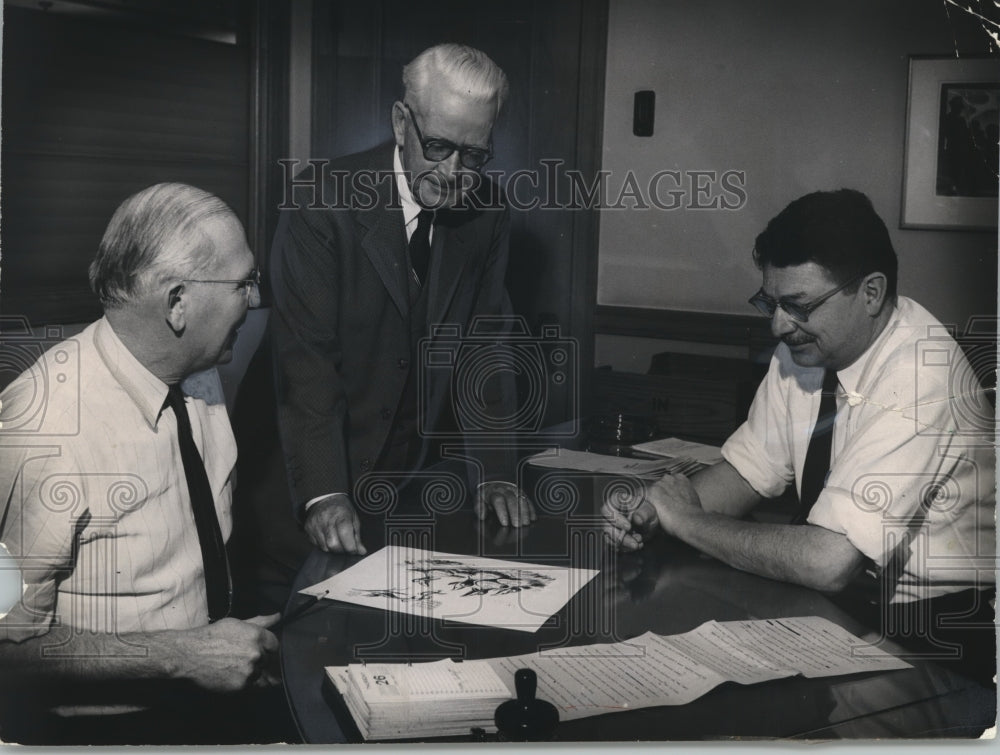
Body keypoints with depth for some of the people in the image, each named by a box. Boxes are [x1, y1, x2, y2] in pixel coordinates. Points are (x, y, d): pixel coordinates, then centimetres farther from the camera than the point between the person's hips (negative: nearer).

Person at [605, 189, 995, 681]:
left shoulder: (919, 377, -27)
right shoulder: (802, 346, -3)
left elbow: (829, 562, -32)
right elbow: (750, 470, 7)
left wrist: (688, 522, -20)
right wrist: (654, 508, -12)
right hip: (845, 590, 7)